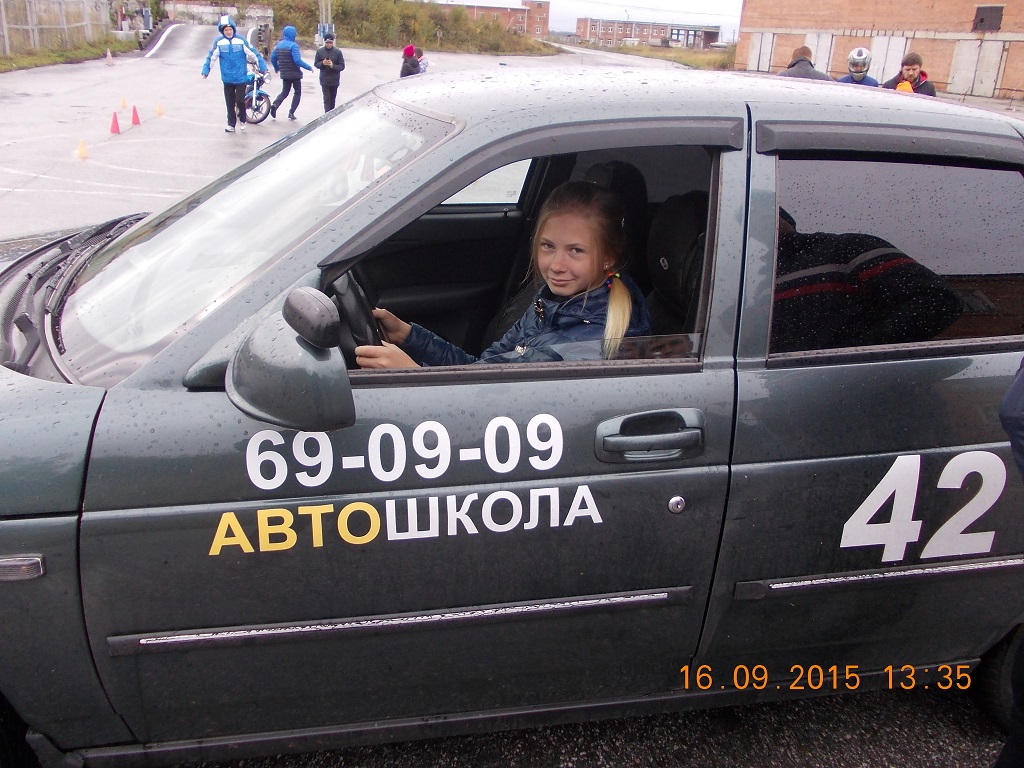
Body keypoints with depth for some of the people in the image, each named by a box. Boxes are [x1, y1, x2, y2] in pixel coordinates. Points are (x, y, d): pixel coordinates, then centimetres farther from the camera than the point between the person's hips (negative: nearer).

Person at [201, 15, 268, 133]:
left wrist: (263, 68, -1)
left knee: (240, 101, -6)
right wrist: (205, 71, -4)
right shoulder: (219, 42, -2)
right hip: (227, 79, 2)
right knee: (230, 103, 8)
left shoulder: (241, 40, -5)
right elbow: (211, 57, 1)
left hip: (241, 78, -2)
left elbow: (254, 54, -1)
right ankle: (231, 125, 20)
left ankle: (242, 120, 21)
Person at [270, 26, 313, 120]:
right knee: (297, 93, 10)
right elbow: (297, 60, -24)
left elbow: (272, 58, 10)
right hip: (295, 74, -6)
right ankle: (291, 113, 2)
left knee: (284, 92, 17)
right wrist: (309, 67, -14)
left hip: (284, 74, 6)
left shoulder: (278, 45, 5)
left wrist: (277, 68, 27)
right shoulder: (293, 45, -17)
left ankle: (275, 104, -11)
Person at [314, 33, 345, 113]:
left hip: (335, 80, 1)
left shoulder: (337, 52, -3)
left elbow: (342, 66, -3)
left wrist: (333, 66, -21)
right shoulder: (320, 51, -1)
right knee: (326, 99, -9)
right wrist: (322, 63, -16)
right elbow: (316, 64, 5)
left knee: (332, 99, 11)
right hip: (324, 80, -1)